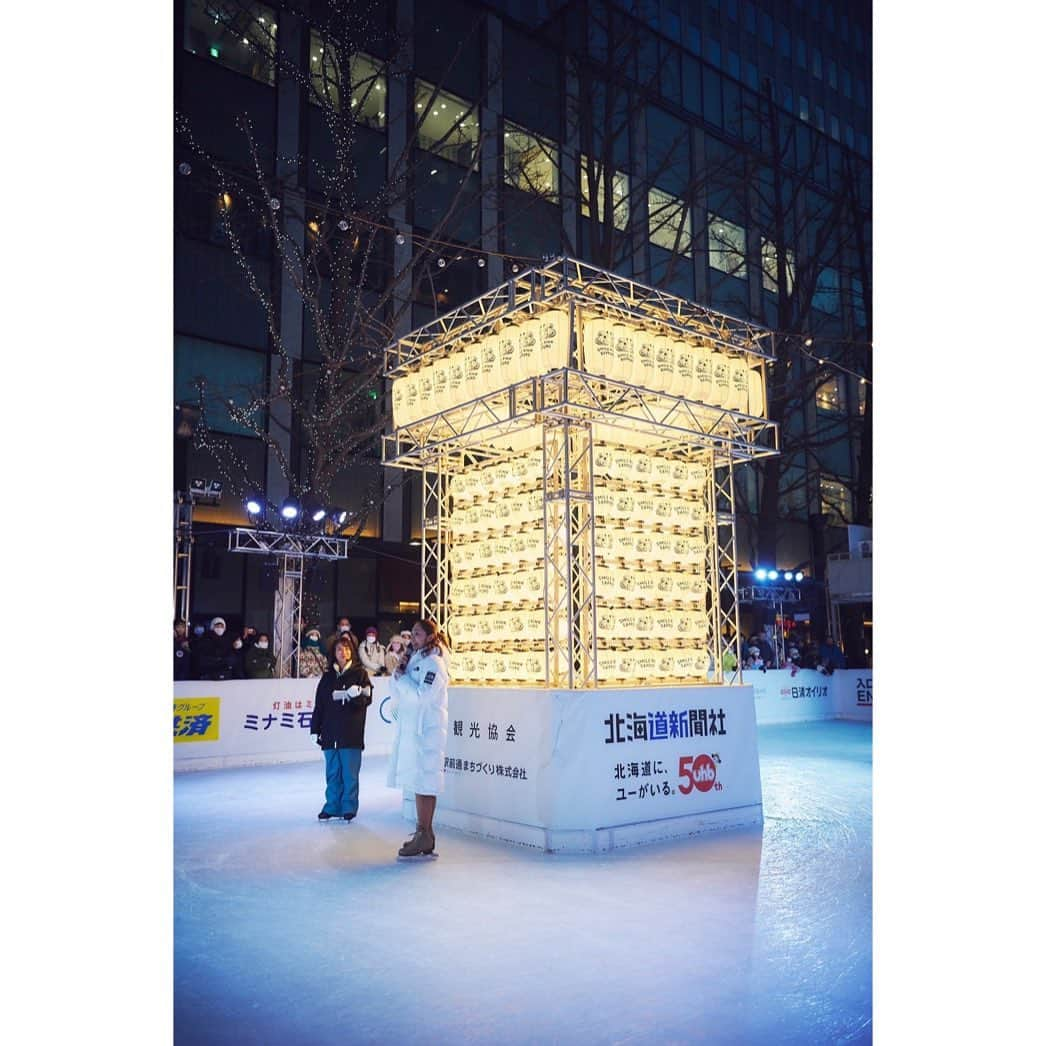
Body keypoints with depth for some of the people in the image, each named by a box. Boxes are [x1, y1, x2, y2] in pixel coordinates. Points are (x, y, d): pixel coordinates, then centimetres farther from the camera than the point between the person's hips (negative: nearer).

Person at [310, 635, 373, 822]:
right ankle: (332, 806, 19)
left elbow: (367, 699, -6)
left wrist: (355, 695, -27)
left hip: (351, 732, -3)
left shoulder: (360, 673, 2)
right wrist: (316, 729, 6)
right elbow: (319, 704, 11)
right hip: (330, 732, 3)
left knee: (350, 773, 1)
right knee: (333, 773, 10)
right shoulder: (328, 676, 11)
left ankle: (349, 808, 9)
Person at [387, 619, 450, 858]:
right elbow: (397, 693, 16)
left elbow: (421, 695, -19)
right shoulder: (414, 660, 18)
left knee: (422, 783, -8)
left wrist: (401, 676, -8)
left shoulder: (433, 663, -8)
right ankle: (425, 835, 15)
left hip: (425, 731, -9)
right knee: (419, 783, 10)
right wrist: (400, 669, 2)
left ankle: (424, 835, -4)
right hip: (410, 729, 9)